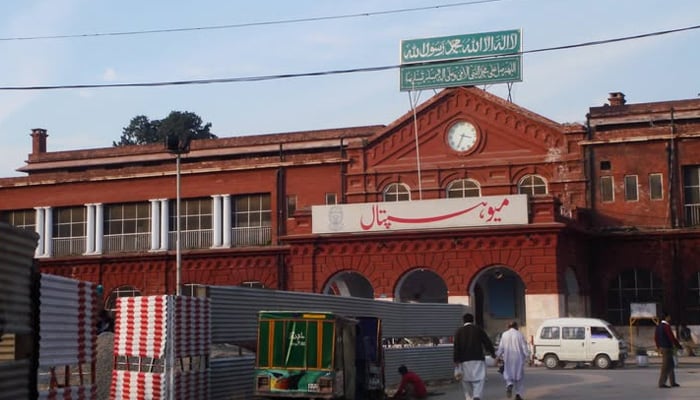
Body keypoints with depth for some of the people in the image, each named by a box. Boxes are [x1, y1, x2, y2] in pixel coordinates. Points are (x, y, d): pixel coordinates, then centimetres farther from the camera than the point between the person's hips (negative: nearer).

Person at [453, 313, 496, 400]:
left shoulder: (459, 331, 4)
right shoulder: (478, 330, 4)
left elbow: (456, 346, -3)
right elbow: (487, 343, 5)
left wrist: (456, 360, -4)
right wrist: (493, 353, 15)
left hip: (464, 360, 1)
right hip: (478, 359, -1)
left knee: (466, 380, 12)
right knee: (479, 379, -2)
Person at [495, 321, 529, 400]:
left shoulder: (504, 335, 1)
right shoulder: (519, 334, -4)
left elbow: (501, 347, 3)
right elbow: (524, 347, -5)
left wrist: (499, 355, 14)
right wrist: (527, 356, 2)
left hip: (508, 359, 1)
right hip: (518, 359, -1)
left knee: (508, 374, 12)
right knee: (519, 376, 10)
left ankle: (509, 385, -20)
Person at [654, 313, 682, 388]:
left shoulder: (658, 326, 10)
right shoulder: (666, 326, -18)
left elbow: (655, 338, 16)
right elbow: (672, 338, -18)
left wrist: (659, 347, 25)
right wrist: (679, 346, -8)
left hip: (662, 348, 9)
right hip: (667, 349, -9)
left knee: (671, 365, 17)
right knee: (666, 367, -5)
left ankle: (673, 382, 22)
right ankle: (661, 383, -4)